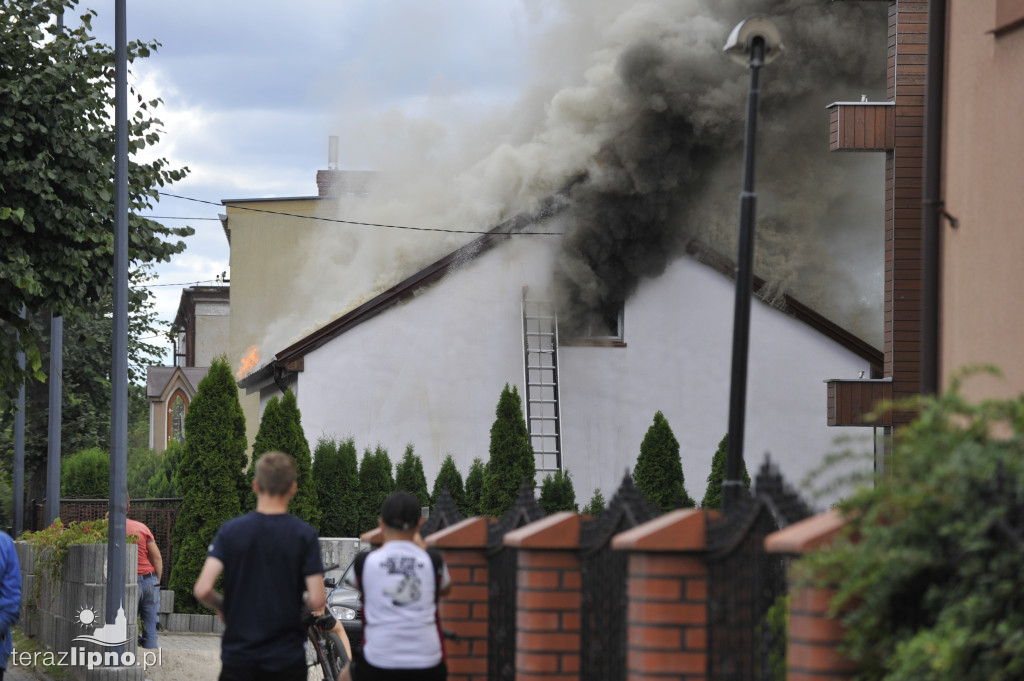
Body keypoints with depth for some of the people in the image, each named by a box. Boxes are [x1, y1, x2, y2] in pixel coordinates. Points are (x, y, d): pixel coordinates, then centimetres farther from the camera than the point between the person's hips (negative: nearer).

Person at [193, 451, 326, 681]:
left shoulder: (231, 530, -4)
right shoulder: (304, 535, -7)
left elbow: (202, 589, -13)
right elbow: (317, 601, -12)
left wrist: (221, 606, 9)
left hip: (239, 658, 1)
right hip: (288, 661, -1)